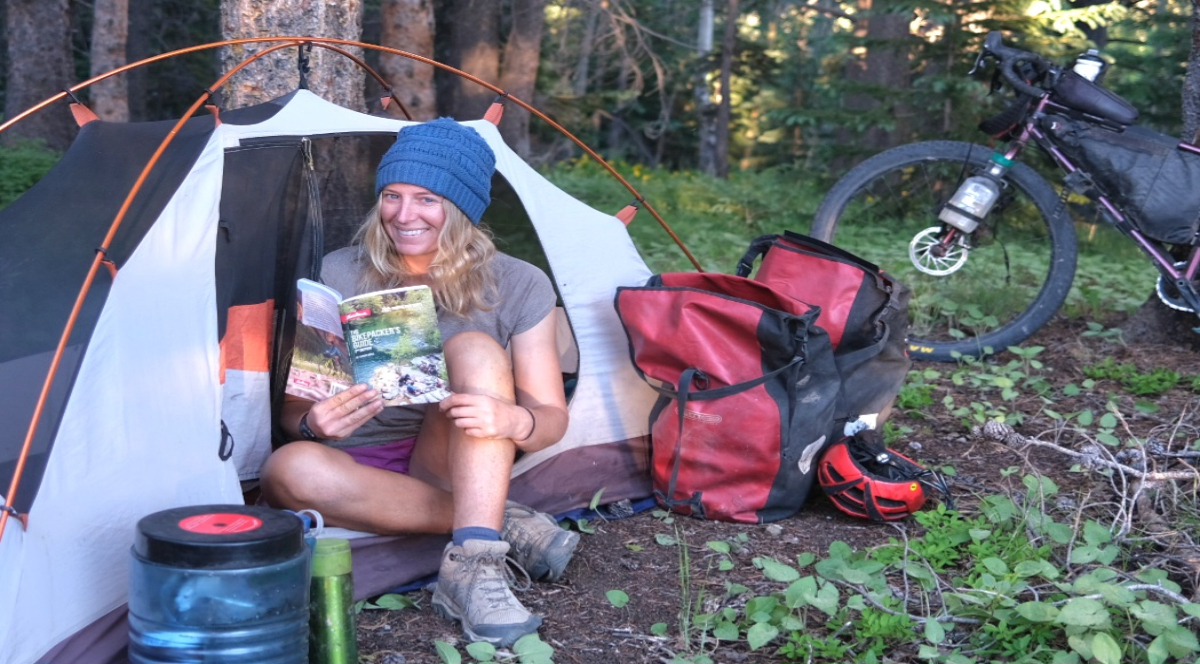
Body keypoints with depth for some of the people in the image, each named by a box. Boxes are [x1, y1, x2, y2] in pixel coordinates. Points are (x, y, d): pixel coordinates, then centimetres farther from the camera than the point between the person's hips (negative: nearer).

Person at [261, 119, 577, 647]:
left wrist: (513, 420, -30)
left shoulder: (517, 287, -5)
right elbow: (291, 405, -1)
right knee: (292, 468, -35)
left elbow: (552, 419, -5)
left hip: (455, 467, 0)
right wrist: (312, 422, -27)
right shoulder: (338, 276, -5)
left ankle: (471, 564, -38)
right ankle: (502, 527, -25)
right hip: (358, 465, 1)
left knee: (476, 348, -27)